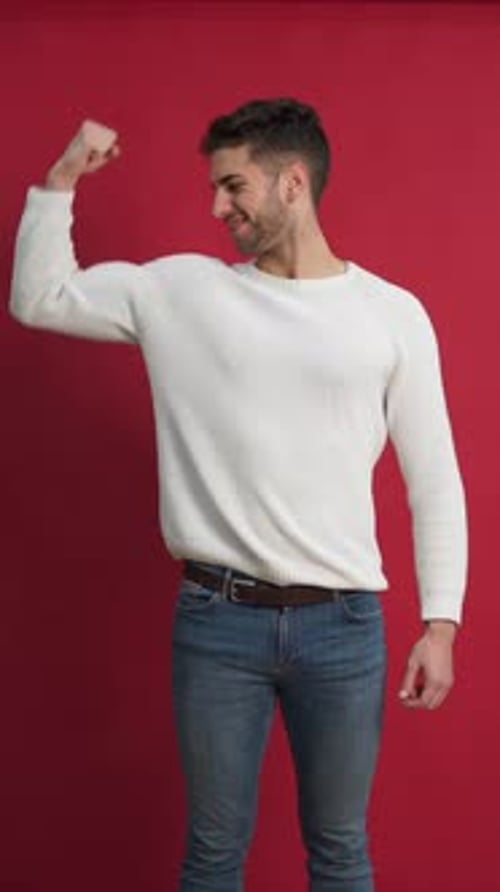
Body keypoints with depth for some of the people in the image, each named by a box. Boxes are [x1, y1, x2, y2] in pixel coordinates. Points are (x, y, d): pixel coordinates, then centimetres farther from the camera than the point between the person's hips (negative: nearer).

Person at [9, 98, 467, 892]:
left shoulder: (391, 313, 0)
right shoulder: (180, 289, 4)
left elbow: (434, 481, 2)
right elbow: (39, 298, 9)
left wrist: (441, 621, -3)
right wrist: (61, 180, -1)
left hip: (344, 624, 0)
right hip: (216, 620, 1)